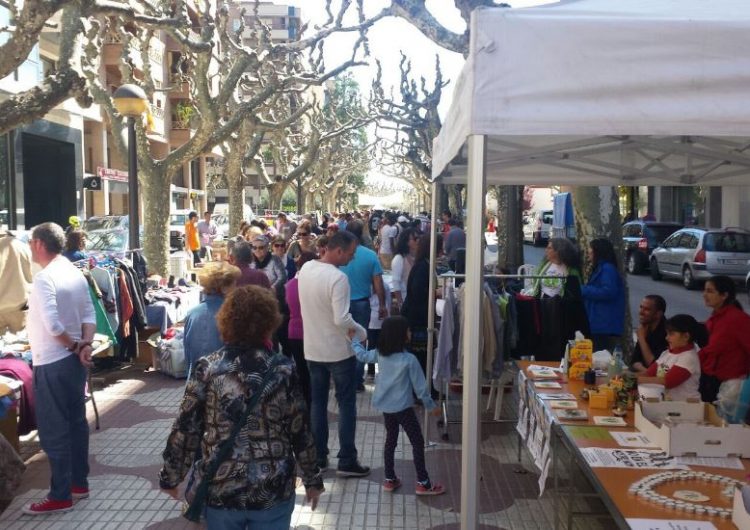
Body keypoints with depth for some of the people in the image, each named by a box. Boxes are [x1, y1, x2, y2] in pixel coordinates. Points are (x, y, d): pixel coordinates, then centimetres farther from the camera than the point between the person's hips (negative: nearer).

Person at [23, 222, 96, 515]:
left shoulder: (45, 278, -20)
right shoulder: (75, 273, 7)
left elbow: (52, 324, -28)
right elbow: (89, 315, 6)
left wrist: (75, 346, -13)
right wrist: (85, 345, -5)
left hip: (52, 364, -9)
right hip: (74, 360, 9)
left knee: (53, 430, 1)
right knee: (76, 422, 16)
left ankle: (60, 496, 9)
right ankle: (79, 483, 27)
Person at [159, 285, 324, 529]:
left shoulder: (208, 368, -9)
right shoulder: (283, 370, -9)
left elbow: (184, 429, -4)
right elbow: (300, 431, -3)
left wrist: (171, 476, 10)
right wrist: (312, 479, 10)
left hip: (219, 490, 1)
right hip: (273, 491, 0)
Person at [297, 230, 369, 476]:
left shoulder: (306, 269, 0)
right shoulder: (338, 278, -24)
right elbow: (342, 319, -27)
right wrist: (361, 331, -11)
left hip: (312, 349, 7)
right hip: (339, 351, -6)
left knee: (317, 403, 16)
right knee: (346, 405, 6)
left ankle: (318, 457, 23)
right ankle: (347, 461, 11)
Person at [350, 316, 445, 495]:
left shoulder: (380, 354, -4)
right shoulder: (409, 360, -20)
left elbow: (362, 355, 14)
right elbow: (420, 386, -14)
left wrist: (353, 341, 32)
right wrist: (431, 405, -1)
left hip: (385, 405, 6)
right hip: (403, 407, -6)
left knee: (390, 439, 19)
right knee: (417, 442, 5)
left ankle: (389, 479, 25)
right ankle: (423, 484, 8)